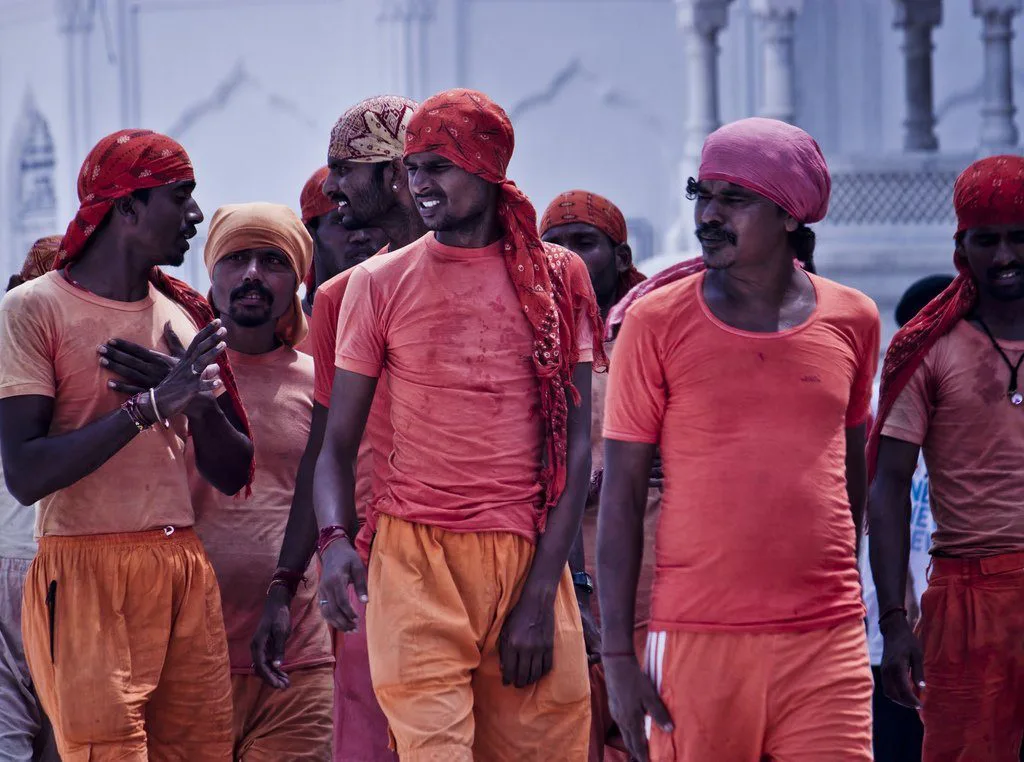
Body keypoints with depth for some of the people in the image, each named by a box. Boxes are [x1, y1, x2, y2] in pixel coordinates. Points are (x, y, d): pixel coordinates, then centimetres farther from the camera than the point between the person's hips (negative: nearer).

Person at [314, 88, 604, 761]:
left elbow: (575, 448, 4)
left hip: (531, 558, 1)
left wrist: (541, 595, -4)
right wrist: (335, 537, -13)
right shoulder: (380, 284, 6)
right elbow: (339, 442, 7)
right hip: (417, 560, -1)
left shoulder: (558, 277, 6)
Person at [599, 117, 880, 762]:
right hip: (699, 641, -2)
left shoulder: (852, 322, 7)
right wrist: (618, 654, -4)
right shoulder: (657, 323, 0)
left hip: (827, 643, 2)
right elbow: (621, 493, 0)